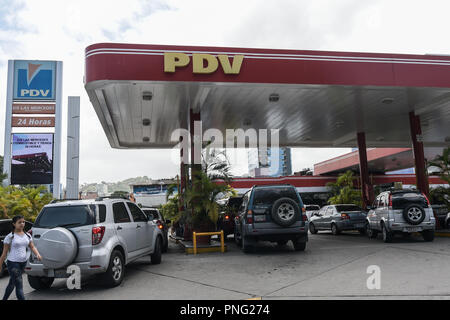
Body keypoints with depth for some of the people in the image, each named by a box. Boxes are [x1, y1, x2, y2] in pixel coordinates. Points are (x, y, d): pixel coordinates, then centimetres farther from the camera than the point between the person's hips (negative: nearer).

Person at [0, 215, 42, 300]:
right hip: (13, 263, -5)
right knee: (19, 286, -9)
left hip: (23, 262, 5)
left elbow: (32, 247, 6)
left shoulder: (27, 235, 7)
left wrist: (37, 254, -13)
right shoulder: (10, 237, -8)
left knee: (12, 284, 21)